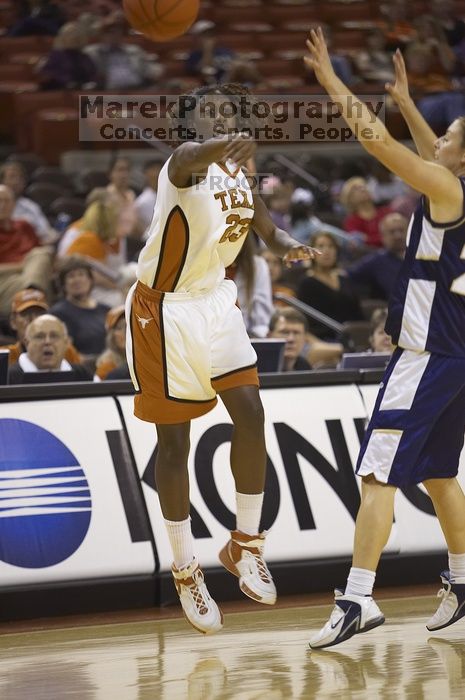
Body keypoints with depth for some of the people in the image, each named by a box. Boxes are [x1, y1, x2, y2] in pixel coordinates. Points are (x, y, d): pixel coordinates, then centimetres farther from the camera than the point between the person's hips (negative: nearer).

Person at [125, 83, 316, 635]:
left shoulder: (238, 168, 2)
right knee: (175, 440, 0)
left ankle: (245, 546, 9)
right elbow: (190, 156, -47)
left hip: (215, 302, 6)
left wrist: (286, 245, -5)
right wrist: (222, 145, -70)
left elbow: (262, 222, 19)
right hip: (165, 310, -6)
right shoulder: (187, 164, -21)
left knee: (250, 413, -7)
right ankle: (186, 571, 12)